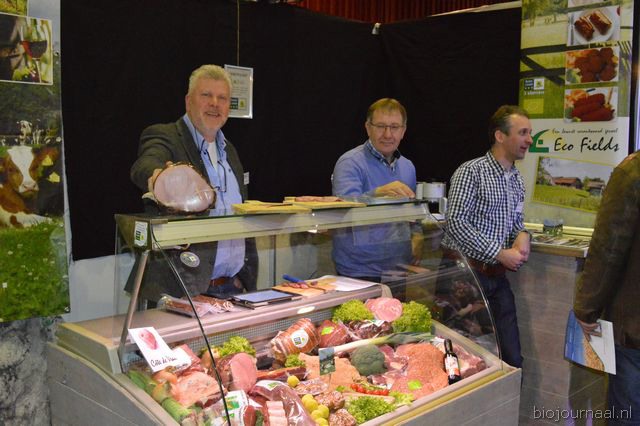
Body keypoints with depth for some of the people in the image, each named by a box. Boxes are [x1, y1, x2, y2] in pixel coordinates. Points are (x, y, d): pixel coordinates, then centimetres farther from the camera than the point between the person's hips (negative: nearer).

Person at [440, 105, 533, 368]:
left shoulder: (517, 180, 13)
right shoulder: (471, 171, -11)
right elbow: (456, 223, -19)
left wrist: (523, 235, -1)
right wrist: (501, 253, -17)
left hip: (497, 277, 7)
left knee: (512, 360, 10)